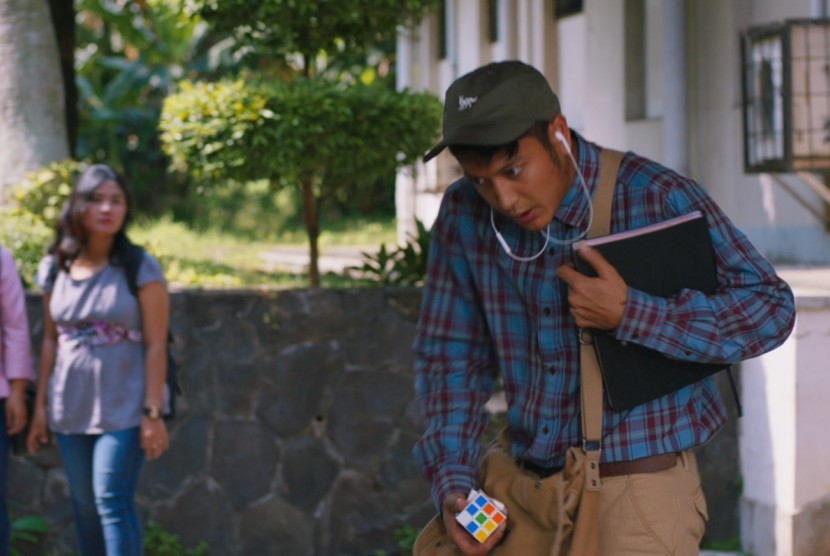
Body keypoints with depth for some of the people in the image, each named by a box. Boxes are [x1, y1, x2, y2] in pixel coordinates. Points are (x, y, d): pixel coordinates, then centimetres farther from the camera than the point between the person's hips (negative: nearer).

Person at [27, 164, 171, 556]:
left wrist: (153, 413, -12)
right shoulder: (55, 269, 7)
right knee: (84, 506, 8)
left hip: (123, 408, -5)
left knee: (113, 501, -13)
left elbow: (155, 346, -8)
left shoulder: (140, 269, -6)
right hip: (71, 409, 5)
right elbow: (50, 341, 12)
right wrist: (40, 407, 10)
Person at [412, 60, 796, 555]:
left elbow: (771, 308, -13)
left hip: (640, 483, -4)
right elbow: (450, 355, 5)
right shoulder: (465, 215, -3)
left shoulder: (657, 198, -14)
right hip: (531, 489, 4)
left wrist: (629, 315, -24)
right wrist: (452, 482, -7)